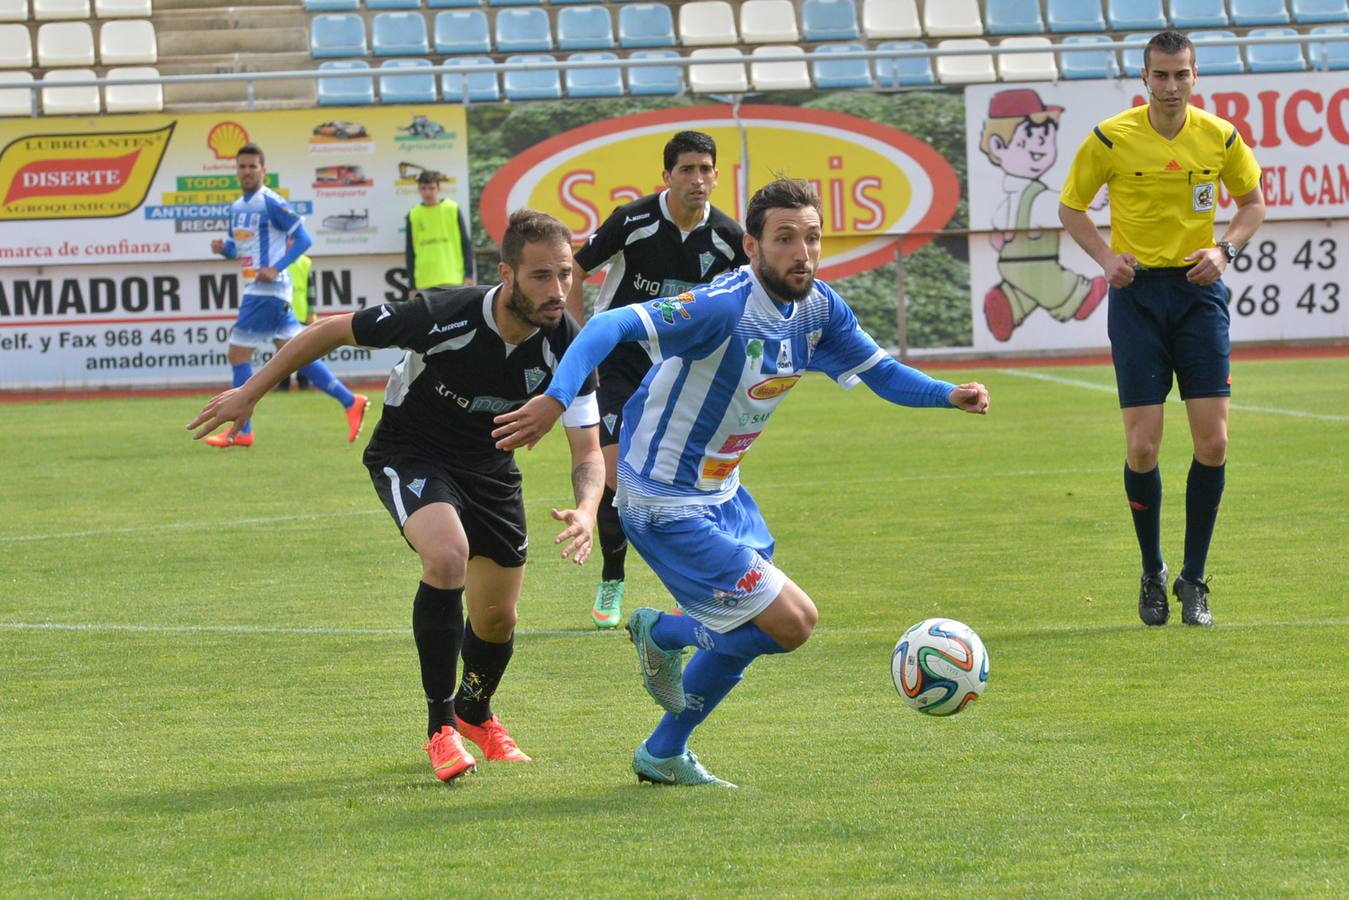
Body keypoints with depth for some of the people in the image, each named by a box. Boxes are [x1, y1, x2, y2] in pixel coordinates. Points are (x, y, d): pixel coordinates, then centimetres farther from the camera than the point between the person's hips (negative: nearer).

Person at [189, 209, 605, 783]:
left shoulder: (566, 344, -23)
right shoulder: (443, 316, -34)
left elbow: (588, 450, -17)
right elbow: (332, 330, -20)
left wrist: (586, 512, -39)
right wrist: (250, 393, -14)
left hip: (489, 465, 4)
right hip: (410, 453, -4)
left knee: (497, 621, 10)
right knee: (447, 556, -33)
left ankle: (475, 711, 46)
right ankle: (440, 725, -17)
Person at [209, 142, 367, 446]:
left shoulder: (271, 203, -11)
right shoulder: (236, 208, 15)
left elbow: (303, 238, -13)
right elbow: (238, 249, 25)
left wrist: (277, 268, -21)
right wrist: (223, 247, 2)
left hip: (267, 290, -9)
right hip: (256, 290, 9)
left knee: (238, 354, -6)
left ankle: (240, 431, 1)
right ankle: (350, 402, 11)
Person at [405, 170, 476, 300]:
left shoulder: (453, 209, 2)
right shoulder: (413, 215, 7)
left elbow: (466, 243, 3)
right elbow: (410, 252, 10)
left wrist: (469, 275, -3)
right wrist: (412, 287, 8)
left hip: (452, 281, -2)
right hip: (424, 283, 2)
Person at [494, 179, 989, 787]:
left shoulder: (819, 309, -2)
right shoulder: (725, 307, -28)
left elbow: (881, 372, 10)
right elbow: (609, 328, -35)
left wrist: (950, 395, -9)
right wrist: (556, 400, -48)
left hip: (719, 493, 9)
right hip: (668, 505, -9)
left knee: (749, 632, 22)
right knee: (792, 622, -10)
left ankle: (664, 755, 37)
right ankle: (665, 635, 14)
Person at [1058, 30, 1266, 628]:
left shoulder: (1220, 137, 0)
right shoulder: (1111, 139, -5)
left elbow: (1253, 202, 15)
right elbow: (1070, 207, 7)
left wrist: (1224, 249, -4)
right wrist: (1107, 257, -9)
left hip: (1199, 293, 2)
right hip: (1138, 293, -2)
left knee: (1212, 441, -6)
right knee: (1142, 447, -7)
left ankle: (1193, 581, 8)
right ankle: (1153, 575, 14)